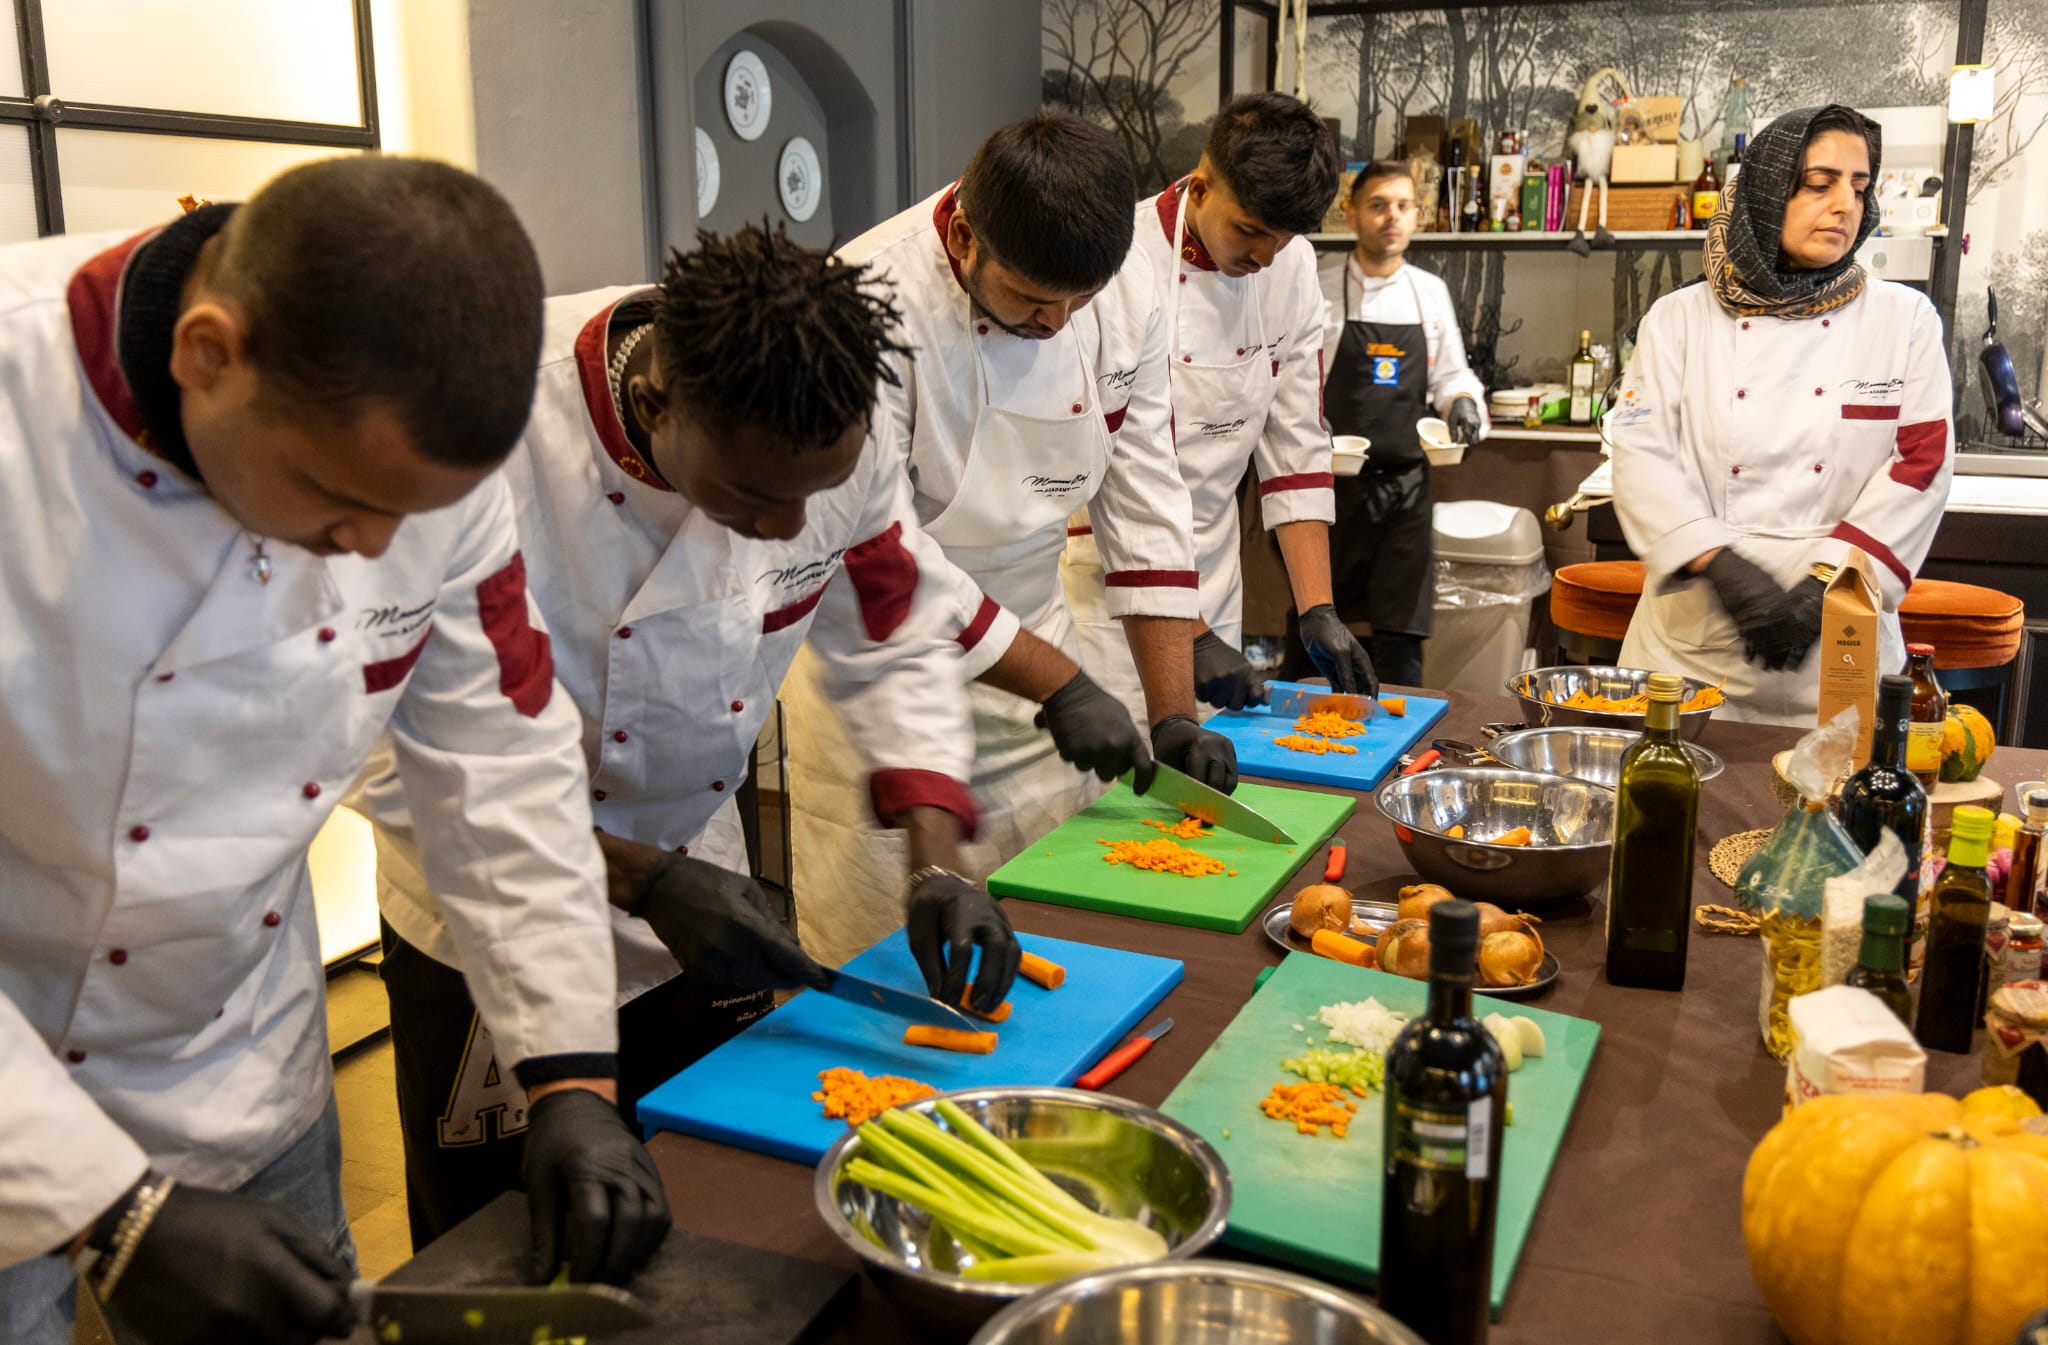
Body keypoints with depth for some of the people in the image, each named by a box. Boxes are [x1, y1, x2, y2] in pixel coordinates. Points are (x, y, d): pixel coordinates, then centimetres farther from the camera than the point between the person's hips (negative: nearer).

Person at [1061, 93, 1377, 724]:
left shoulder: (1291, 265, -1)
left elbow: (1296, 445, 4)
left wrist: (1317, 609, -4)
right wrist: (1189, 637, -21)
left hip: (1211, 569, 6)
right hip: (1104, 574, -5)